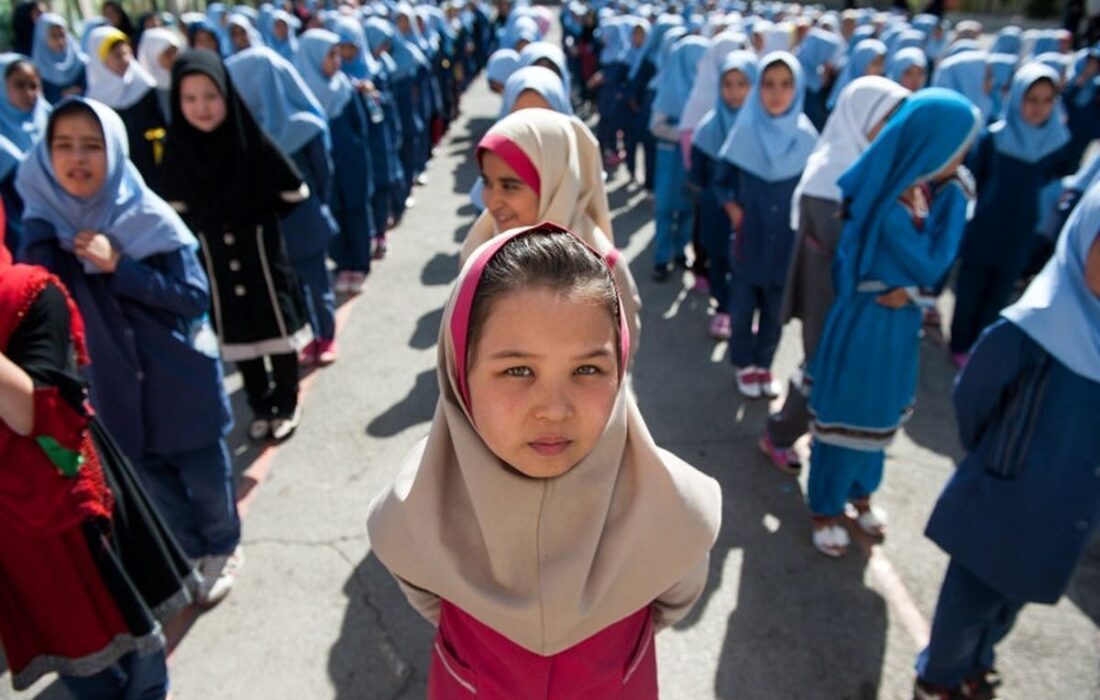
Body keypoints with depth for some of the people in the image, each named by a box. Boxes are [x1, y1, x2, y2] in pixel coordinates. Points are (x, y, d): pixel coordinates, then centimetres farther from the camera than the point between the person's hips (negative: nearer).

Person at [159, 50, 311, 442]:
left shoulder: (253, 141, -16)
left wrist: (257, 221, 2)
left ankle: (287, 403, 28)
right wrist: (207, 232, 6)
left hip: (262, 255, -2)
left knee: (277, 328, 9)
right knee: (237, 335, 14)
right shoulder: (176, 149, -9)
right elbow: (176, 210, 4)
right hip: (213, 261, 2)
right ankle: (260, 406, 32)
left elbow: (293, 193, -6)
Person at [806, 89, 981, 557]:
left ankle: (860, 492, 42)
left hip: (900, 319, 8)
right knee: (847, 413, 8)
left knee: (879, 411, 22)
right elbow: (932, 264, -20)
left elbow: (933, 261, 4)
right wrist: (955, 199, -19)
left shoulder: (922, 187, -3)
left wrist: (912, 287, -13)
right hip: (866, 323, -8)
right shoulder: (890, 209, -27)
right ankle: (825, 508, 27)